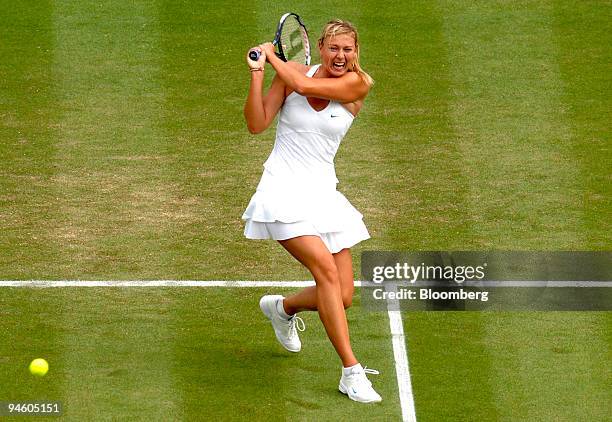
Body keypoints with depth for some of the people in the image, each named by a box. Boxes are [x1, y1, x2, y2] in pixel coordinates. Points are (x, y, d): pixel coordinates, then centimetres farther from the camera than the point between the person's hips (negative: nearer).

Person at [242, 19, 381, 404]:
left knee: (342, 297, 0)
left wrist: (272, 54, -5)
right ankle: (351, 372, -21)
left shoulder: (358, 85, -5)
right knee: (326, 268, -24)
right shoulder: (292, 72, -1)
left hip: (323, 193, 3)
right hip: (284, 189, -3)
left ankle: (282, 308, 35)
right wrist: (258, 73, -13)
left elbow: (306, 86, -19)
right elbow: (257, 124, -4)